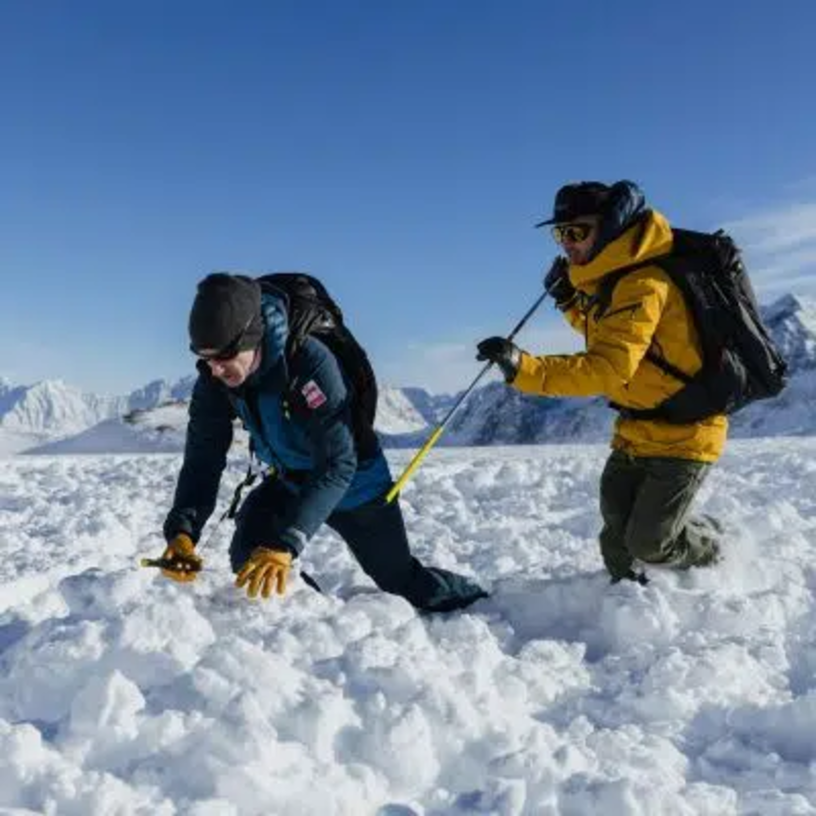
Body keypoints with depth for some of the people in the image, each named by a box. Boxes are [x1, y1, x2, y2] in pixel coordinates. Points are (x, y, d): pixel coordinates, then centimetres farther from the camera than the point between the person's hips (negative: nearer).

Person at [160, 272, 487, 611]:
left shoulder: (310, 362, -39)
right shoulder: (214, 379, -21)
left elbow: (337, 465, -43)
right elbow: (202, 459, -19)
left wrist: (285, 543, -54)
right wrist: (182, 530, -37)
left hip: (353, 484, -5)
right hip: (291, 482, 5)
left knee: (403, 581, 8)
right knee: (248, 558, -14)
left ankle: (474, 600, 39)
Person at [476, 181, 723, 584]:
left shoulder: (643, 284, -26)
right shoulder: (609, 278, 4)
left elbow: (610, 368, -37)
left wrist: (525, 368, -45)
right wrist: (571, 302, 4)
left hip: (682, 432, -9)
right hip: (637, 430, 9)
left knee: (649, 543, -2)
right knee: (617, 531, 8)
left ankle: (709, 548, 28)